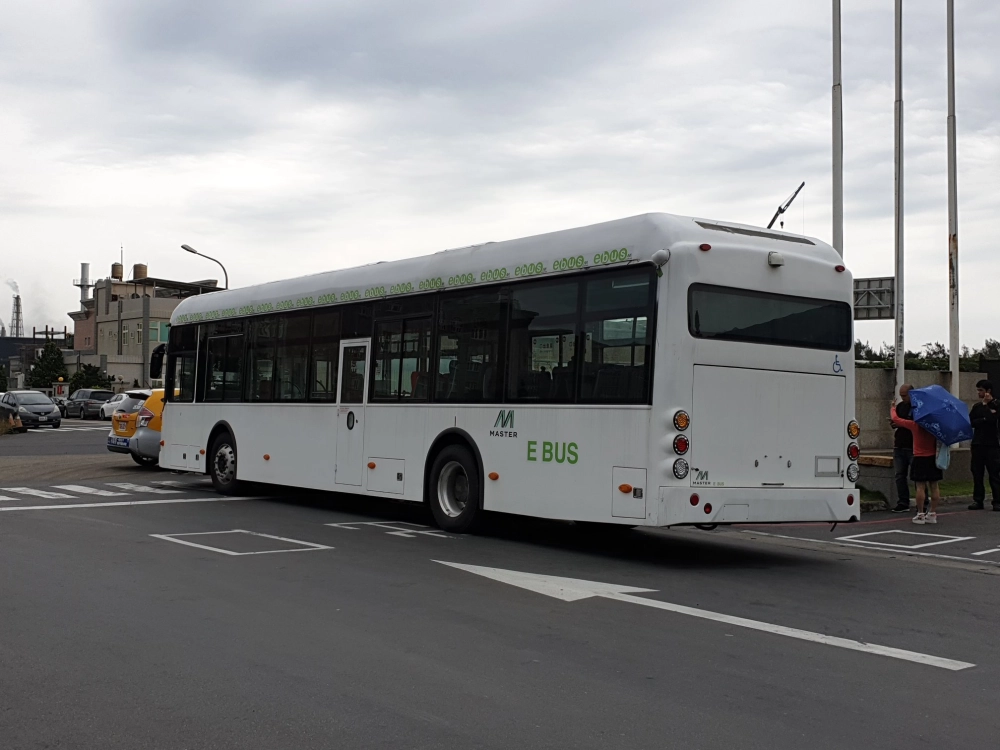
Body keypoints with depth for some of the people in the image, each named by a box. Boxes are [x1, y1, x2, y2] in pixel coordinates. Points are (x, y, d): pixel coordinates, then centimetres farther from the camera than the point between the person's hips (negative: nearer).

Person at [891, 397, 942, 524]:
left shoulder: (914, 425, -8)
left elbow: (895, 419, 0)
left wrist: (893, 409, 16)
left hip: (920, 458, -4)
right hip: (933, 457, 4)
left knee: (920, 486, -2)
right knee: (934, 486, 7)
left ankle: (920, 514, -2)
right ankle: (933, 514, 11)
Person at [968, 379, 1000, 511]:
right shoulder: (976, 406, 14)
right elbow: (970, 422, 2)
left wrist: (986, 404, -11)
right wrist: (985, 419, -10)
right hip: (977, 444, 4)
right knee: (977, 474, 4)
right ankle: (978, 500, 8)